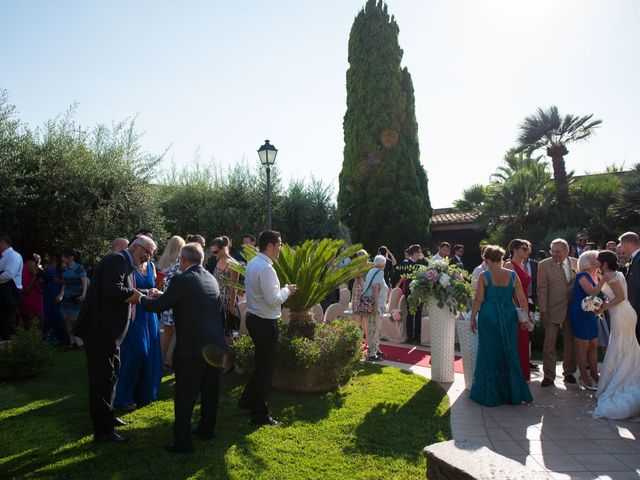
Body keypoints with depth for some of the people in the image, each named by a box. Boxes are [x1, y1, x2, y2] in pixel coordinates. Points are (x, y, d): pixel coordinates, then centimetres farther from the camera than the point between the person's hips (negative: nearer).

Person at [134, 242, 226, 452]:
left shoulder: (182, 280, -14)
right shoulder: (211, 279, 9)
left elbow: (159, 306, -8)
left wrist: (141, 298, 11)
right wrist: (162, 295, 23)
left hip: (191, 347, -7)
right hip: (215, 344, 7)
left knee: (185, 396, 3)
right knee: (210, 390, 19)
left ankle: (182, 441, 10)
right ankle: (207, 429, 33)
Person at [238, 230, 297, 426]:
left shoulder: (252, 263, 8)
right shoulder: (266, 269, -22)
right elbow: (273, 300, -24)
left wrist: (280, 290, 12)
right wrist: (287, 290, -8)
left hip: (253, 318, 10)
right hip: (265, 323, -10)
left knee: (262, 363, 25)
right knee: (266, 368, 3)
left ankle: (247, 399, 37)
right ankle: (260, 415, 15)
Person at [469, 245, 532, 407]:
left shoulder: (484, 276, -5)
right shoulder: (513, 275, 2)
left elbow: (478, 299, -8)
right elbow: (522, 299, 2)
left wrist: (472, 318, 0)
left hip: (488, 316, -2)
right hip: (508, 316, 3)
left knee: (489, 353, 8)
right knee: (509, 353, 14)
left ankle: (490, 394, 17)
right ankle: (512, 392, 23)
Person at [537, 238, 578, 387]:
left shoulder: (575, 263, 3)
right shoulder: (544, 265, -7)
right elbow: (542, 289, -8)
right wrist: (543, 311, -12)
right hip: (552, 310, -3)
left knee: (571, 342, 13)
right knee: (549, 343, 0)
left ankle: (569, 372, 31)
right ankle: (549, 376, 11)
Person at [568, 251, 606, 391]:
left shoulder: (594, 276, 11)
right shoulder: (582, 275, -14)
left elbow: (598, 294, 12)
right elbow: (592, 292, -26)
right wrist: (604, 278, -24)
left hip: (591, 314, 8)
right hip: (580, 314, -8)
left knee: (594, 345, 11)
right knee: (583, 347, 0)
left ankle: (594, 374, 22)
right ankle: (584, 378, 10)